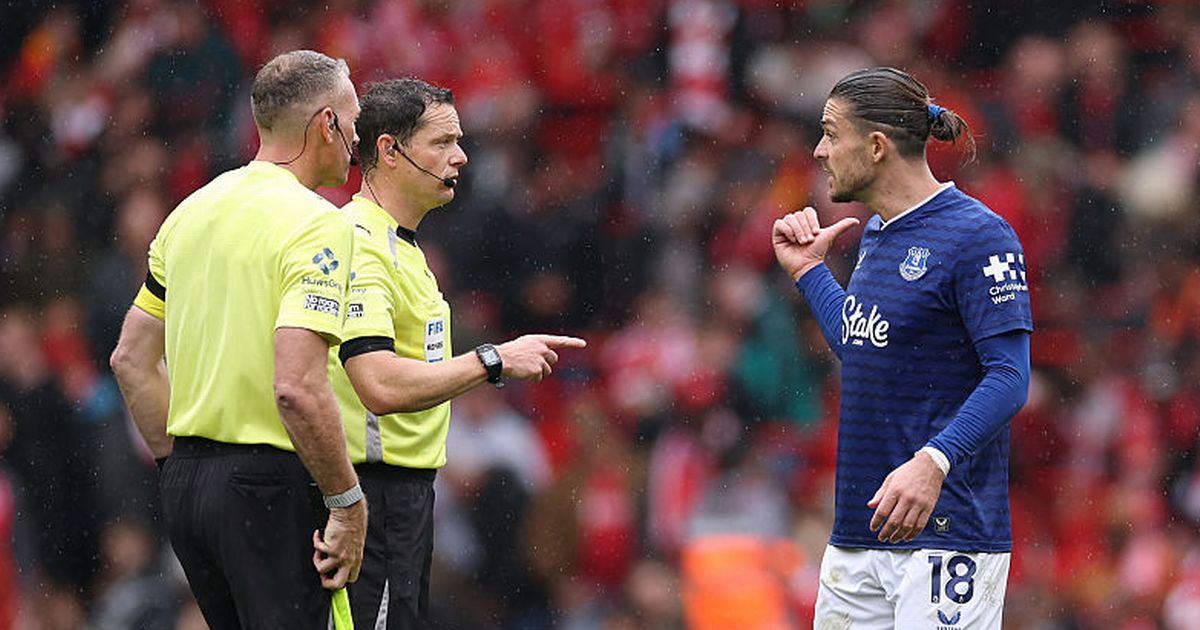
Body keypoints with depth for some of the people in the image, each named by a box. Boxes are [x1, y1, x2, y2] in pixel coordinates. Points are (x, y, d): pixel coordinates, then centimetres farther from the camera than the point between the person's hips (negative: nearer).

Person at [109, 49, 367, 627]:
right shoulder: (315, 223, -13)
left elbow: (131, 359, 17)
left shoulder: (191, 213, 12)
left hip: (184, 482, 8)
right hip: (270, 486, -8)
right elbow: (298, 387, -23)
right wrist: (348, 502, -15)